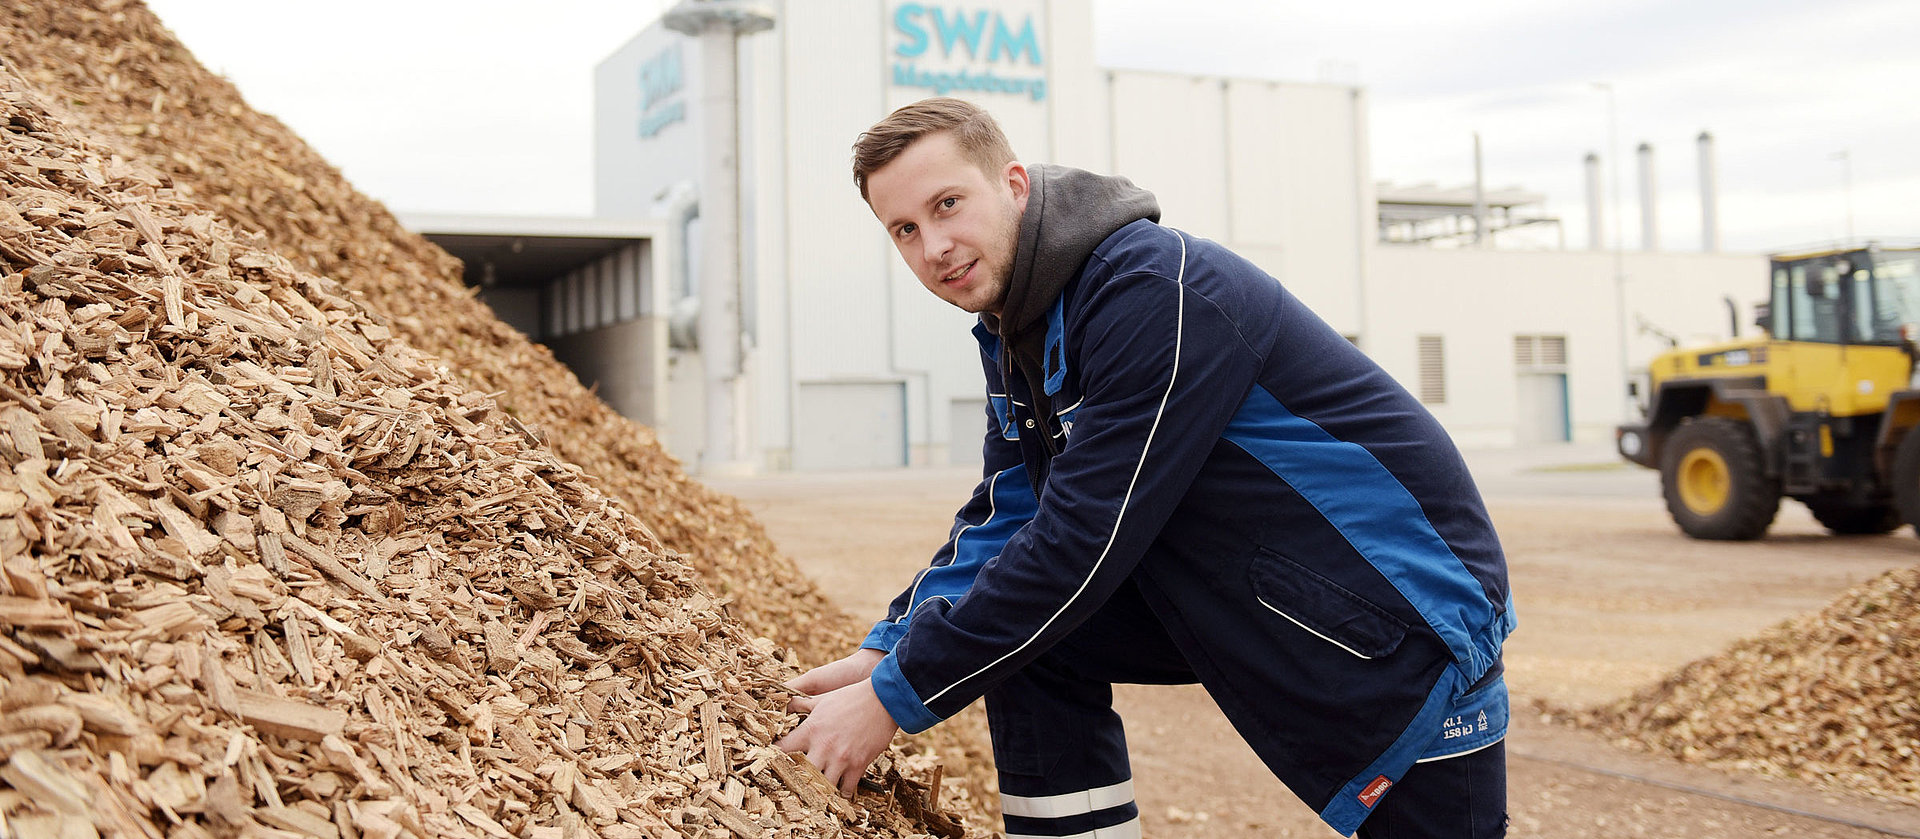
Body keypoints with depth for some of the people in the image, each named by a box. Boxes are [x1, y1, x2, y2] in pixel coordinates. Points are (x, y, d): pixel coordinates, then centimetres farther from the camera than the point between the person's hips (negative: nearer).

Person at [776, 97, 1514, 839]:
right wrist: (885, 653, -6)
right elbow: (1002, 522, 8)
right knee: (1011, 633, -2)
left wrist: (897, 698, -22)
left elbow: (1084, 541, -28)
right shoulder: (1014, 326, 3)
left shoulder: (1157, 290, -26)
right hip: (1247, 587, 8)